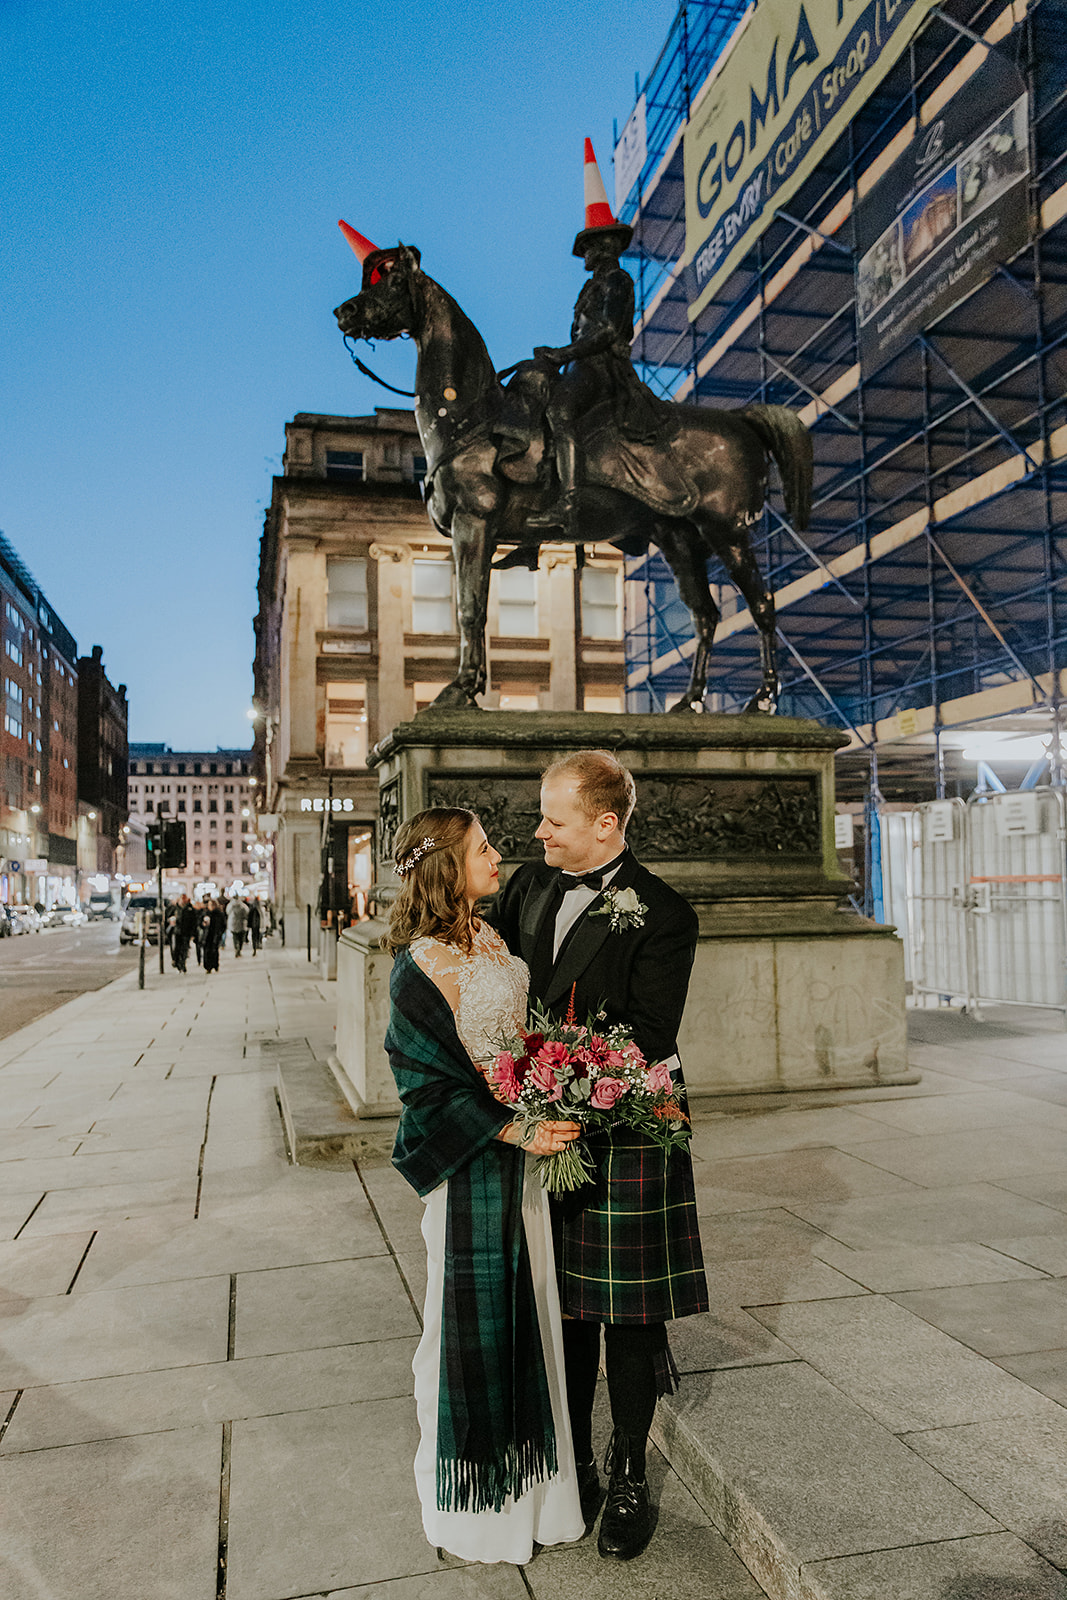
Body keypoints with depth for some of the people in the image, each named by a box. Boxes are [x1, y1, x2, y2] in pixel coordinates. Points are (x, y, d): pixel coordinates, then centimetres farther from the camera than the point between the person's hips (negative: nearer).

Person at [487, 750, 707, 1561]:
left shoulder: (661, 913, -13)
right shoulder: (529, 886, 4)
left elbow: (646, 1038, -17)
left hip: (625, 1137, -5)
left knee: (630, 1317, 10)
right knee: (564, 1311, 16)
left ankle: (629, 1480, 30)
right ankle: (574, 1469, 34)